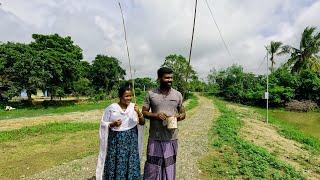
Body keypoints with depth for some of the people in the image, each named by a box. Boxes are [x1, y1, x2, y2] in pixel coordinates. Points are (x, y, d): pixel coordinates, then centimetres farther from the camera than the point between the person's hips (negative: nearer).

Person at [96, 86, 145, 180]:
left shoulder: (133, 107, -1)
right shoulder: (111, 108, -7)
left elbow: (142, 123, -3)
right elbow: (103, 124, 0)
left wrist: (139, 113, -20)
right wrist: (113, 124, -18)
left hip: (131, 140, 2)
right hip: (116, 141, -1)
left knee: (132, 164, 9)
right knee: (116, 165, 7)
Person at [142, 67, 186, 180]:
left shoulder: (178, 95, 3)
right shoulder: (151, 94, -2)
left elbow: (183, 113, 10)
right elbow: (144, 112, 1)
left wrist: (179, 117, -13)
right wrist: (155, 115, -17)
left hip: (171, 138, 2)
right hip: (155, 138, -1)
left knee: (169, 167, 13)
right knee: (152, 166, 9)